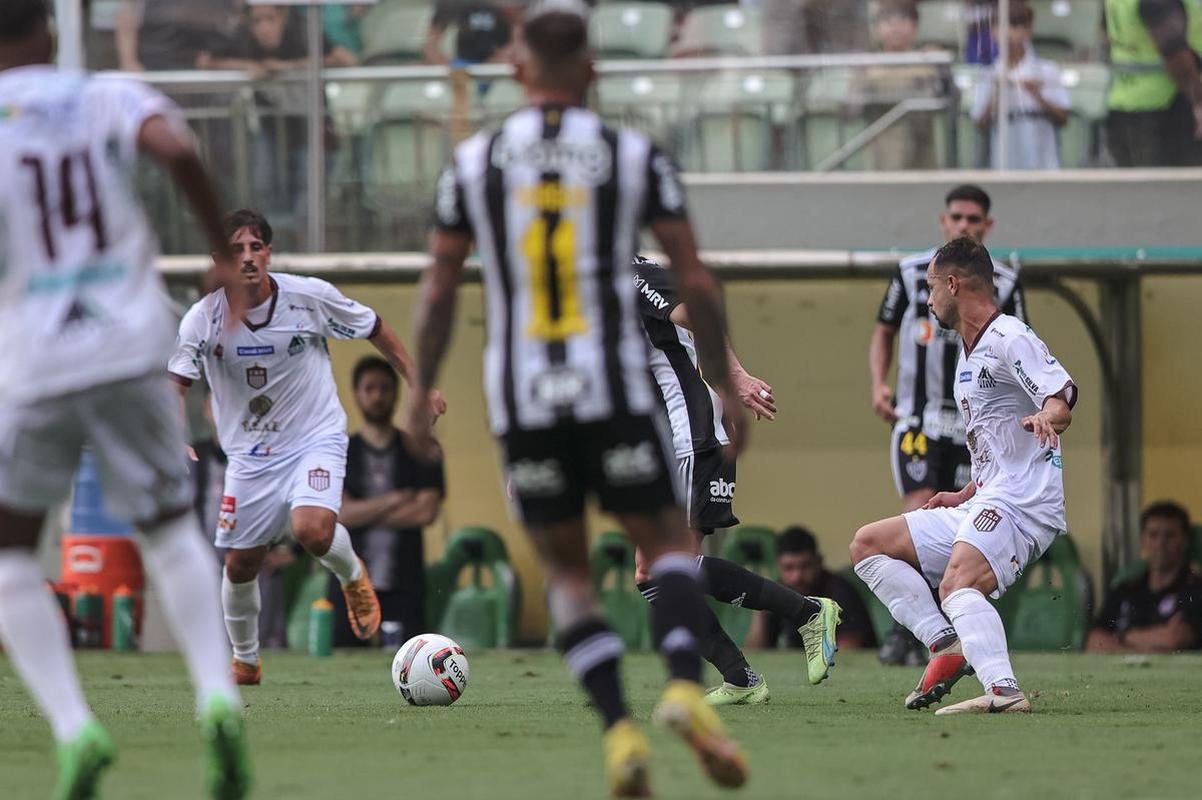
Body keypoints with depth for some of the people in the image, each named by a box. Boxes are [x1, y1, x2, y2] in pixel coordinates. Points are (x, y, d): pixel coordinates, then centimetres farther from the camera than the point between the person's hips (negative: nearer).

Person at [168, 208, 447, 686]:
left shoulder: (310, 297, -14)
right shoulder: (203, 319, -14)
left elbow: (375, 329, 2)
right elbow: (177, 387, -10)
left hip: (316, 438, -2)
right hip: (250, 454, 2)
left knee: (312, 530, -29)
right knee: (240, 565, 4)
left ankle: (352, 575, 8)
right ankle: (245, 661, 31)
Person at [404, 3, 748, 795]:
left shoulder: (474, 162, 4)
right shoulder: (635, 157, 1)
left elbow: (439, 288, 6)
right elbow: (697, 282, 2)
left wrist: (422, 390, 16)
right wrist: (724, 382, 11)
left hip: (521, 399, 1)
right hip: (616, 388, -1)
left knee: (567, 569, 12)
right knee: (667, 540, 10)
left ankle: (618, 728, -6)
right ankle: (685, 682, -17)